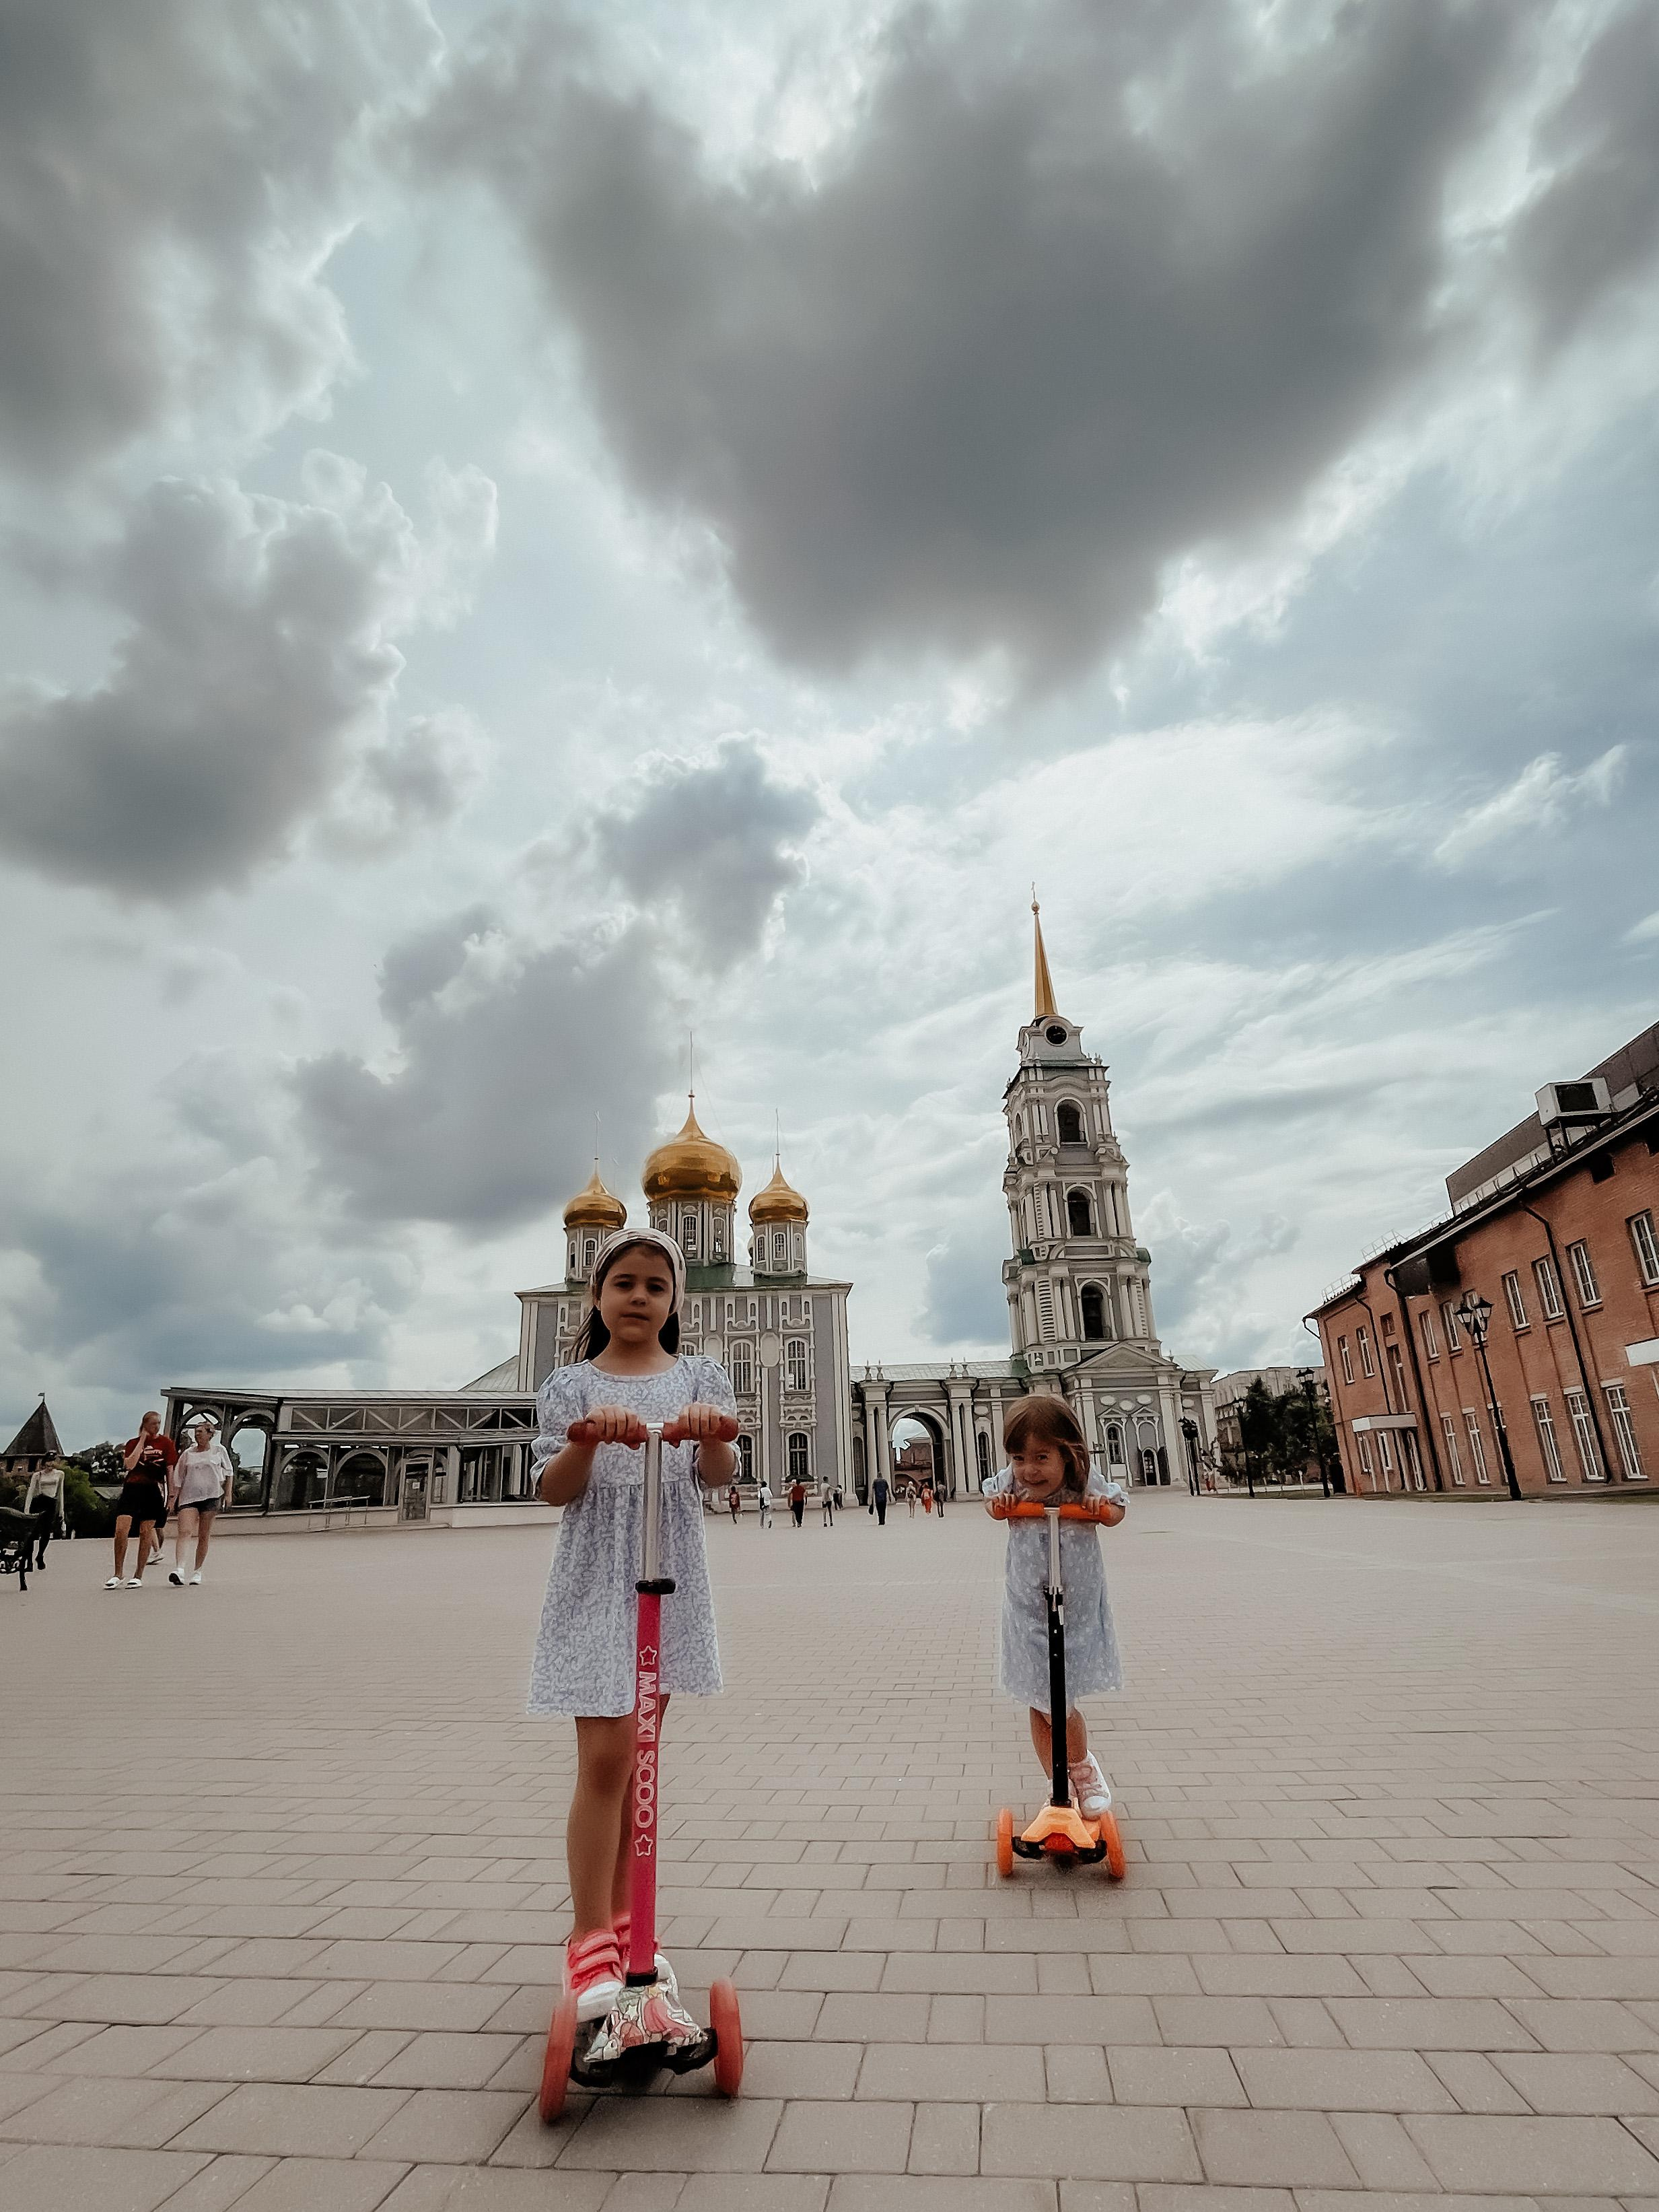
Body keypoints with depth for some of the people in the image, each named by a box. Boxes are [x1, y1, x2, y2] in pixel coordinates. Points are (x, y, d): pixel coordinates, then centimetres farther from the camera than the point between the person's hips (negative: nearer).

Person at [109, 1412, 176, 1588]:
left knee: (146, 1532, -1)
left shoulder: (166, 1443, 6)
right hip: (132, 1488, 1)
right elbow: (129, 1465, -7)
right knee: (121, 1530, -9)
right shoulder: (133, 1443, 10)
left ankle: (138, 1577, 8)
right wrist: (142, 1441, -5)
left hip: (154, 1490, -1)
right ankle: (118, 1575, 4)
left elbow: (170, 1470, 4)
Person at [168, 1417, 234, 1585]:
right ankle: (179, 1570, -26)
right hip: (188, 1497, 0)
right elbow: (178, 1478, 9)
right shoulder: (187, 1453, 8)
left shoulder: (219, 1450, 6)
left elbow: (229, 1472, 12)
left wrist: (228, 1493, 6)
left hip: (211, 1497, 0)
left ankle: (197, 1572, 14)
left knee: (204, 1536, 4)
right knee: (184, 1532, -18)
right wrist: (173, 1496, -1)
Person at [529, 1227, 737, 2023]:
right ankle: (590, 1940, 8)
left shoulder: (699, 1377, 3)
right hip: (596, 1582, -2)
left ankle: (622, 1920, 29)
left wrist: (713, 1434, -33)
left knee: (638, 1756, 14)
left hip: (670, 1581, 3)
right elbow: (553, 1489, -10)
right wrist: (585, 1439, -31)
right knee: (605, 1756, -6)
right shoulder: (570, 1385, 0)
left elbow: (719, 1475, -10)